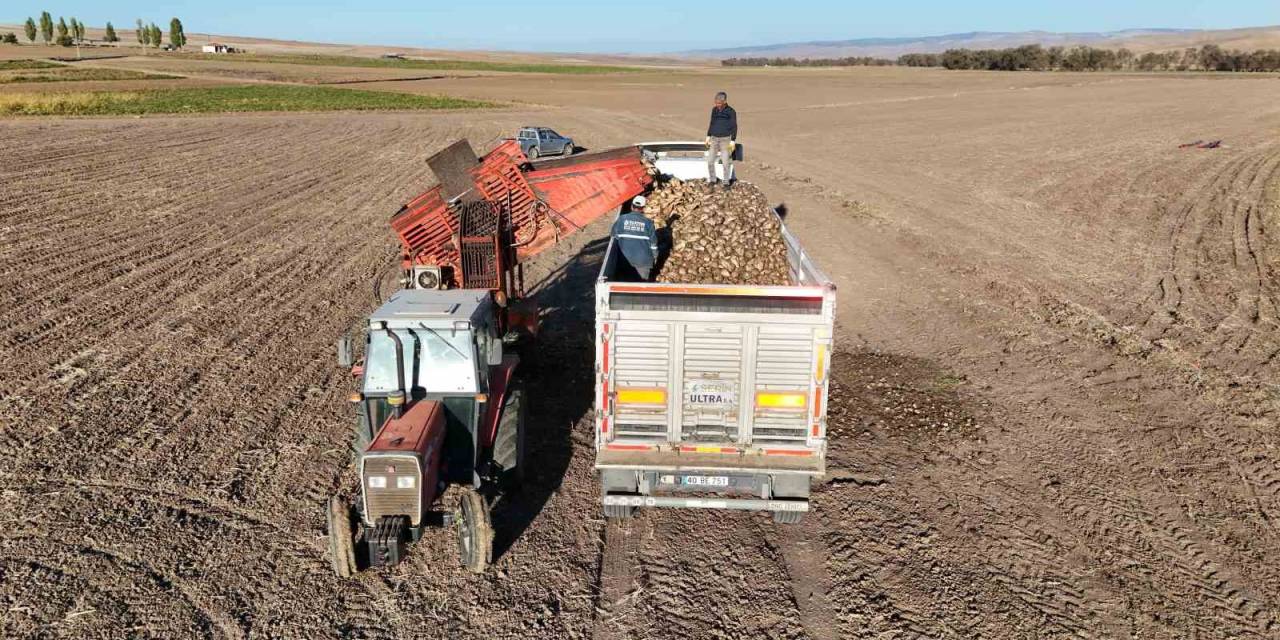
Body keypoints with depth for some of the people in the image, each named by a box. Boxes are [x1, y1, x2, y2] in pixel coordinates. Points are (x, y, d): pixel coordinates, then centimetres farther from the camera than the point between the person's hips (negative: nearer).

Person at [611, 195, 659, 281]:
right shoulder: (648, 222, -8)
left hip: (625, 258, 1)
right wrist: (655, 256, 12)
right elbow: (653, 241, -3)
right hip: (643, 258, -1)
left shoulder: (622, 219, -6)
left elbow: (615, 236, 3)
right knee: (643, 280, 17)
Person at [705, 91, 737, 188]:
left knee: (726, 162, -3)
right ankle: (712, 181, 15)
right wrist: (708, 136, 13)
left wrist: (733, 140, -10)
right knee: (710, 161, 1)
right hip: (714, 138, 4)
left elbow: (734, 127, -5)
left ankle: (726, 183, 9)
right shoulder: (714, 110, 5)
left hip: (725, 139, -4)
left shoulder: (731, 112, -8)